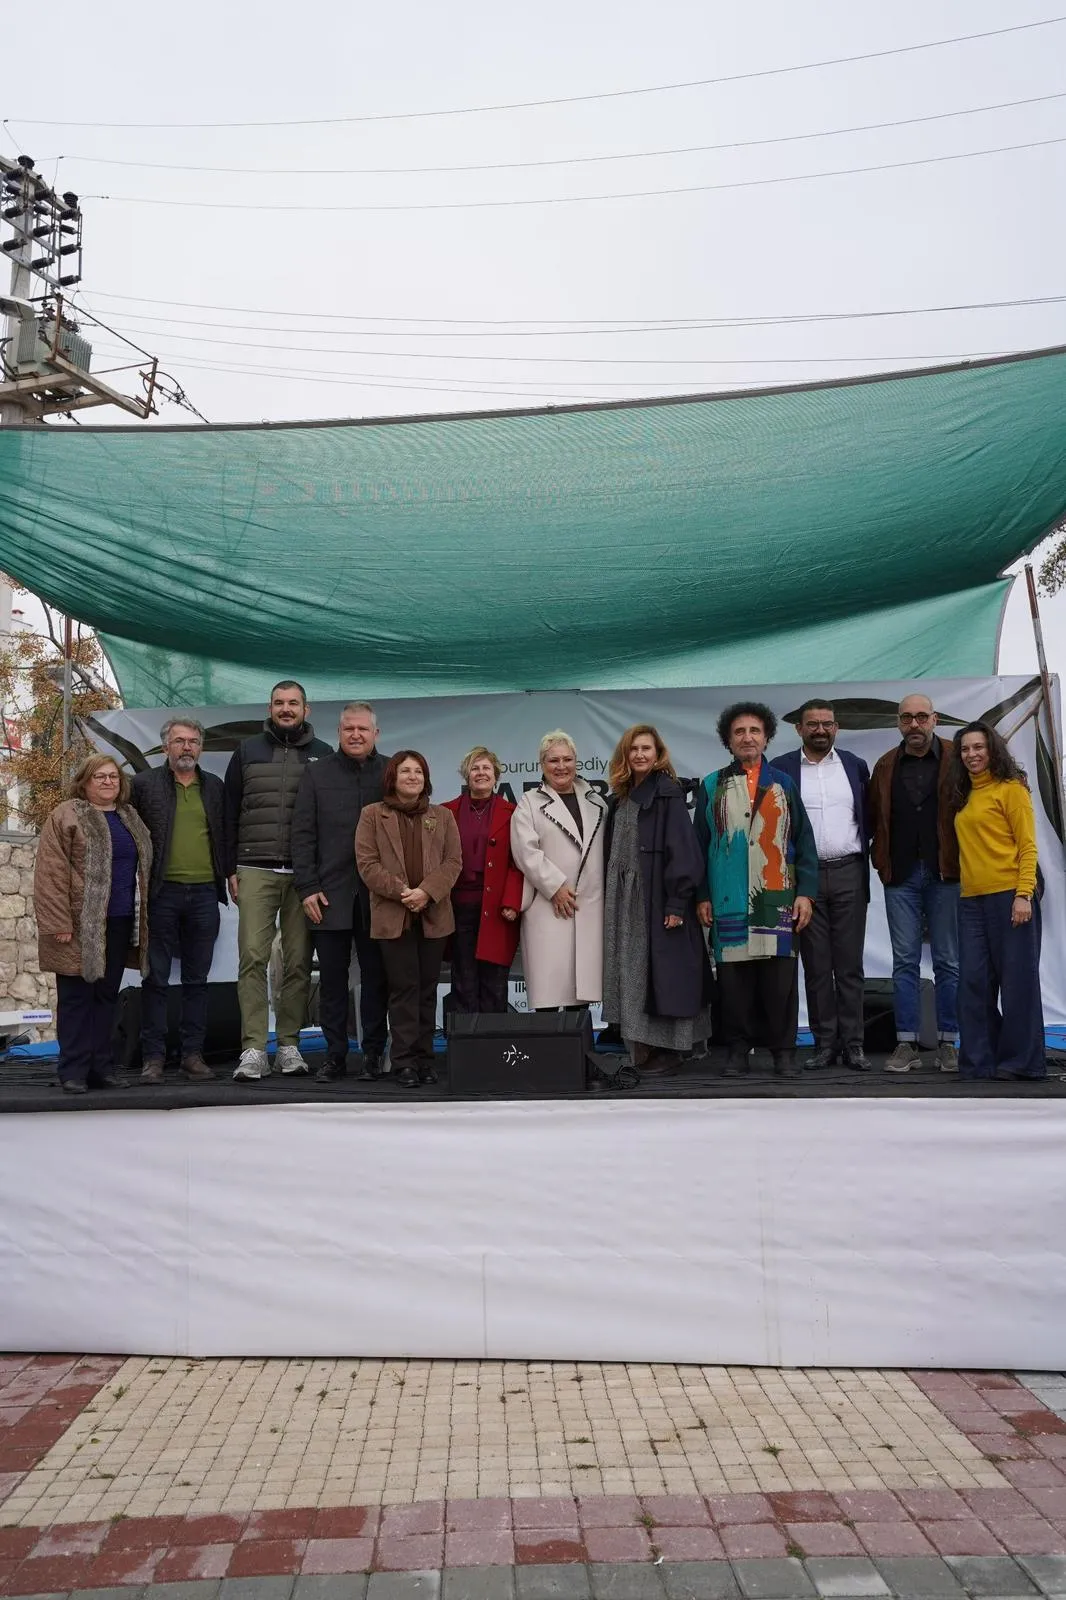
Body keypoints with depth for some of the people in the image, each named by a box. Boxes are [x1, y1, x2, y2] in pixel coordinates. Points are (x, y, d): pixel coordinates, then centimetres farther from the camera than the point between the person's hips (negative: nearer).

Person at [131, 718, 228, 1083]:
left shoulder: (214, 786, 13)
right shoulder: (144, 783, 4)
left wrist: (229, 875, 8)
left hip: (204, 892, 3)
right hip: (161, 892, -3)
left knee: (197, 980, 7)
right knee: (156, 978, 2)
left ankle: (193, 1054, 14)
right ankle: (153, 1057, 8)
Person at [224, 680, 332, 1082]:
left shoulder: (322, 755, 10)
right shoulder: (247, 751, 11)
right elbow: (230, 814, 11)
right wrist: (231, 869, 5)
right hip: (256, 871, 0)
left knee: (298, 961, 3)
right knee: (252, 957, -7)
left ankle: (290, 1044, 11)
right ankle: (253, 1049, -5)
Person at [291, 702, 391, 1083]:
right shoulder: (316, 773, 9)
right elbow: (303, 833, 5)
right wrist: (307, 887, -3)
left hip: (378, 894, 0)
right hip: (329, 894, 1)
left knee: (376, 977, 6)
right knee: (332, 979, 5)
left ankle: (374, 1053, 16)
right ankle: (335, 1055, 14)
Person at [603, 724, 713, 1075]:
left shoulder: (668, 793, -7)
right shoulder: (619, 799, 14)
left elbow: (681, 848, -14)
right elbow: (612, 853, 14)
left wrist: (677, 903, -19)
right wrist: (609, 900, 9)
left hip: (658, 899, -7)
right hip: (624, 901, 7)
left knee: (661, 973, -3)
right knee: (633, 974, 8)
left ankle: (667, 1050, 4)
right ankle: (642, 1049, 15)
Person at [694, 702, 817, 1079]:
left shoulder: (785, 785, 10)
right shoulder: (712, 787, 9)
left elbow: (804, 842, 8)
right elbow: (700, 846, 9)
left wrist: (805, 893, 0)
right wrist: (702, 896, 3)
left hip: (778, 900, 0)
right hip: (729, 901, 0)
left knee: (780, 977, 0)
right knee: (733, 976, 2)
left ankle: (783, 1050, 11)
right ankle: (738, 1048, 13)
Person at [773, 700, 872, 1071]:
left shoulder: (855, 766, 9)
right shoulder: (781, 768, 3)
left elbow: (868, 819, 12)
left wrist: (865, 862, 3)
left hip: (848, 875, 1)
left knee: (850, 964, 3)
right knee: (816, 964, 4)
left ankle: (853, 1043, 9)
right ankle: (825, 1042, 12)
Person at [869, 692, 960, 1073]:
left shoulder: (956, 762, 0)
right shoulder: (885, 767, 8)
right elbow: (874, 817, 8)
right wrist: (881, 861, 0)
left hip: (945, 874, -2)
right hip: (901, 875, 2)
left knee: (948, 962, 5)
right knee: (904, 962, 5)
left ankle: (948, 1043, 14)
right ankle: (906, 1044, 10)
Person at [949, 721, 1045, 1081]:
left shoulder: (1011, 789, -2)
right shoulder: (963, 796, 16)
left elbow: (1027, 846, -7)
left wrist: (1024, 894, -15)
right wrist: (959, 884, 7)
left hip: (1008, 896, -6)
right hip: (971, 900, 6)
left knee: (1016, 979, 1)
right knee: (974, 982, 5)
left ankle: (1019, 1061, 12)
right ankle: (979, 1060, 13)